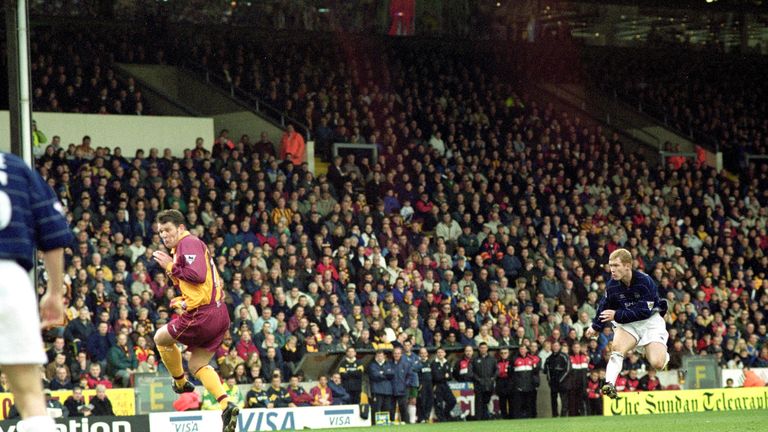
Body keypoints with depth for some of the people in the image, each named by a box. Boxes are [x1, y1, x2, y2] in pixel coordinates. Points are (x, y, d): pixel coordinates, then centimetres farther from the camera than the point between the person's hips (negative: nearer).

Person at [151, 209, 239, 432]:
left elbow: (198, 275, -24)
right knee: (197, 364, 16)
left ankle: (180, 382, 27)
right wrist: (185, 300, 15)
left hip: (203, 314, -10)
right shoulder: (187, 246, 20)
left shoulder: (189, 243, -11)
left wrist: (171, 267, -13)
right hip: (219, 314, 10)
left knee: (161, 338, 12)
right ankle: (226, 404, -1)